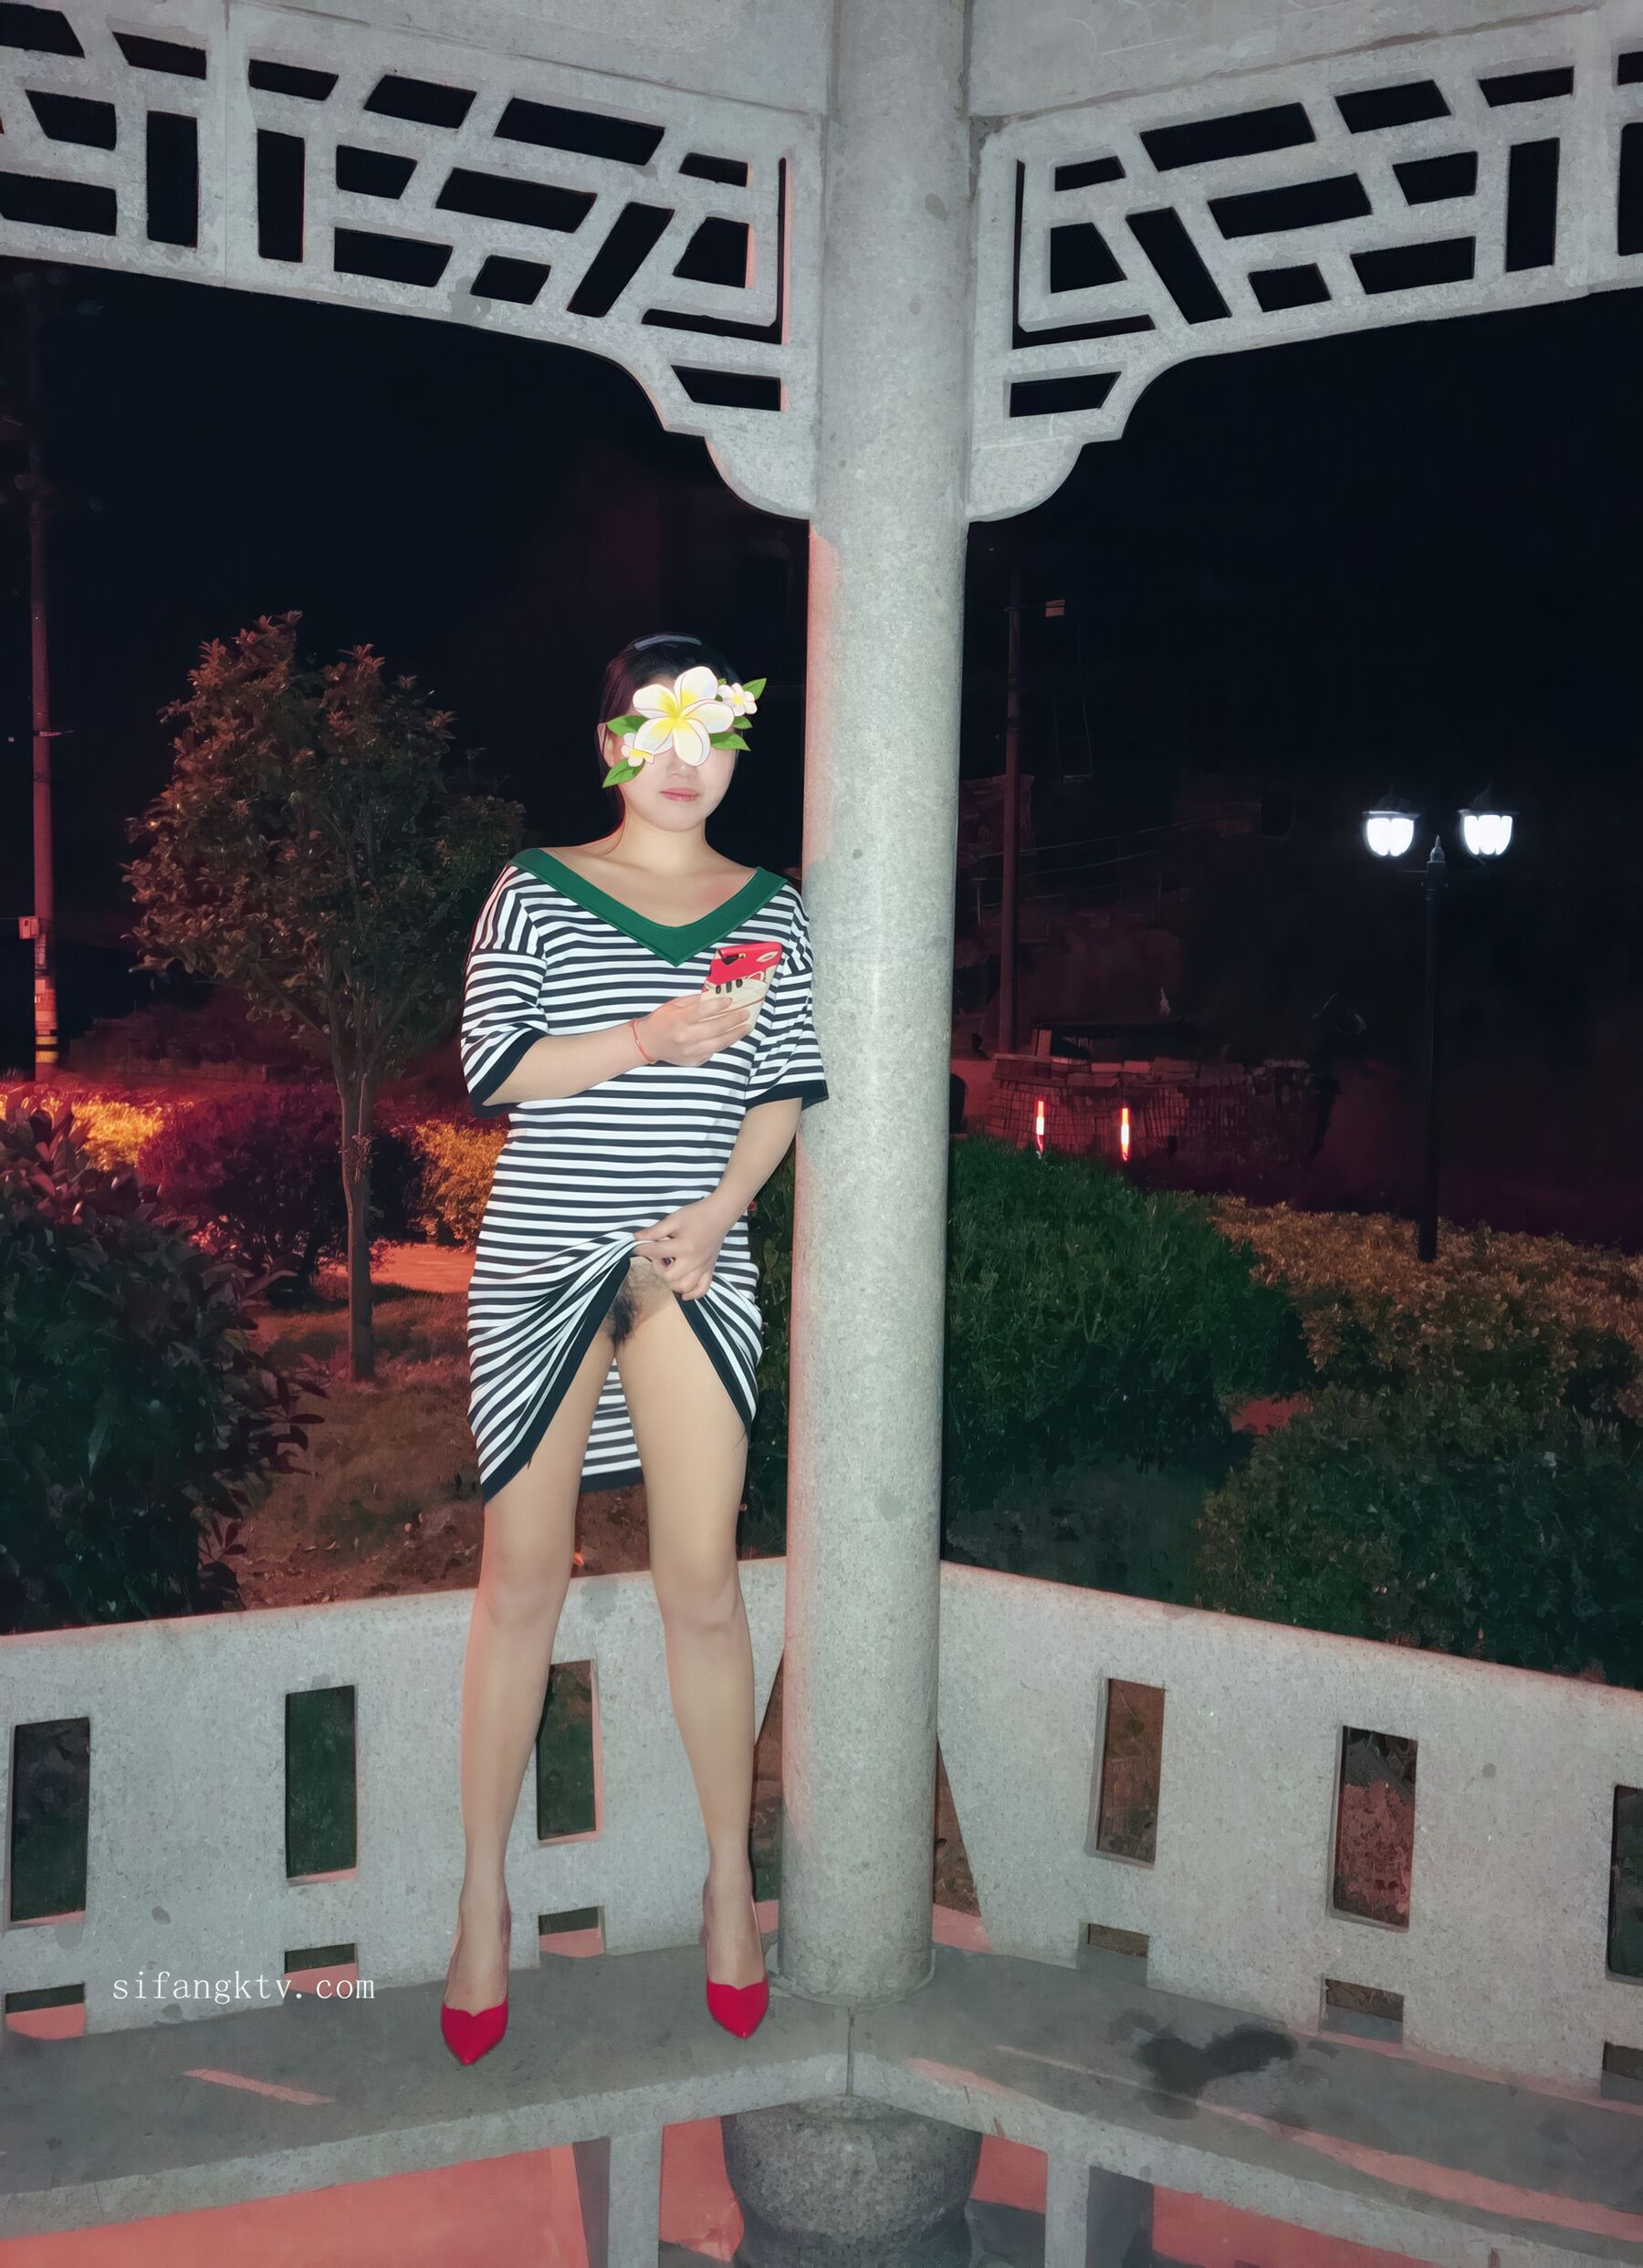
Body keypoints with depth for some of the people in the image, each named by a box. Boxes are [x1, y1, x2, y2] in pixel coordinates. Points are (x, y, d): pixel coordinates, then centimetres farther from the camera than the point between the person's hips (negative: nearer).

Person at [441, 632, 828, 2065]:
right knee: (522, 1580, 5)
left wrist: (716, 1214, -8)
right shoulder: (537, 890, 5)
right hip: (540, 1261, -1)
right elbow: (491, 1067, -5)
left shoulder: (770, 910, 11)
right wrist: (649, 1040, -18)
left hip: (696, 1263, 1)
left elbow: (786, 1092, 6)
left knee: (703, 1584, 1)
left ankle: (731, 1884, 19)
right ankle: (484, 1900, 19)